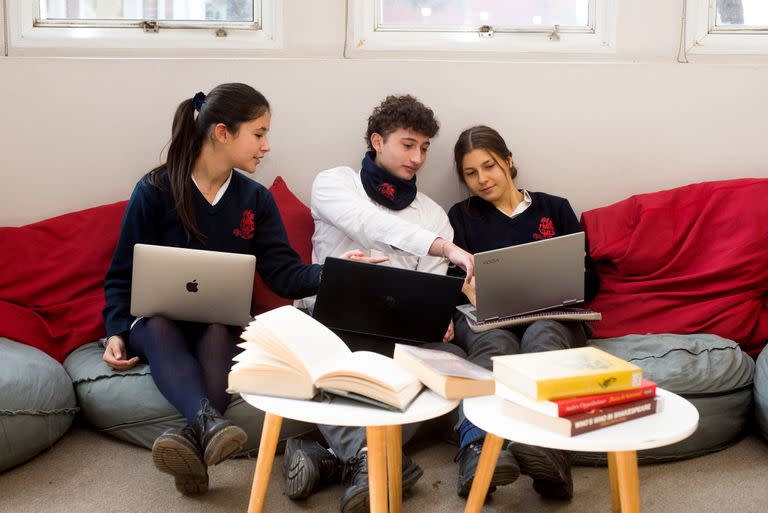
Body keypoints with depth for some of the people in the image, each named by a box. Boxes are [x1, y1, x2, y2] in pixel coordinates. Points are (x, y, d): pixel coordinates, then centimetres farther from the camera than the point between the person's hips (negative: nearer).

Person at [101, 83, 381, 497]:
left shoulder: (255, 199, 5)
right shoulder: (155, 191, -5)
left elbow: (284, 274, -4)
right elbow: (122, 275, -2)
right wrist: (116, 332, -18)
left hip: (222, 324, 2)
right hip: (158, 321, -2)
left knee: (217, 333, -32)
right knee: (160, 328, -36)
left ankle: (195, 436, -54)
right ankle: (208, 421, -60)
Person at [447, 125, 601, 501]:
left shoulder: (555, 209, 24)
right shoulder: (462, 216, 25)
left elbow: (590, 281, 16)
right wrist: (466, 287, -13)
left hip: (554, 315, 0)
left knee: (543, 334, -38)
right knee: (494, 342, -37)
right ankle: (478, 446, -63)